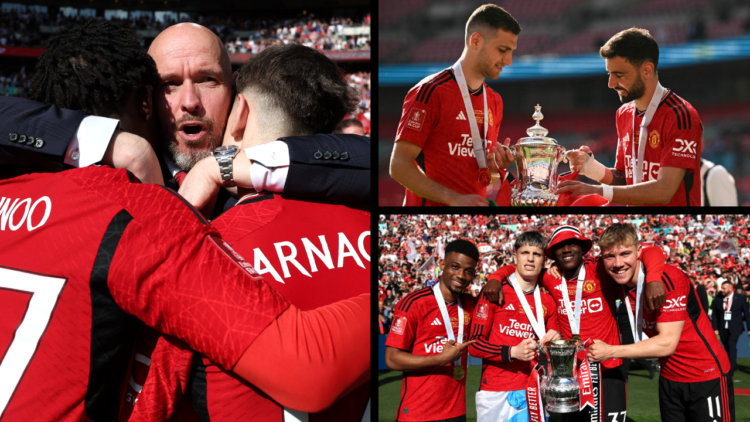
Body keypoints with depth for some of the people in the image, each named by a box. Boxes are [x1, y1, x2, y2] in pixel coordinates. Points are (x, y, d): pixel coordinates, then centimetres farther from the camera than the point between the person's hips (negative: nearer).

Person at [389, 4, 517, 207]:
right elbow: (399, 166, -15)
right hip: (431, 204, -6)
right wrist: (455, 199, -23)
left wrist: (494, 168, -2)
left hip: (476, 203, 6)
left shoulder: (495, 101, 11)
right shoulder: (430, 92, -9)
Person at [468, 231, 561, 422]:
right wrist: (512, 352, -19)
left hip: (533, 391, 4)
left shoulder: (547, 301, 10)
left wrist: (555, 341, -3)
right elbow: (475, 344, -7)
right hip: (496, 395, -4)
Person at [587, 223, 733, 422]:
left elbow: (667, 343, -27)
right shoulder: (621, 283, -4)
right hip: (669, 378, 7)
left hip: (707, 377, -6)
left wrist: (610, 351, -25)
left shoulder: (667, 278, -24)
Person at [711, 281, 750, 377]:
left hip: (734, 328, -3)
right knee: (727, 348, 6)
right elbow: (715, 315, 7)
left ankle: (731, 369, -14)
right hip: (723, 328, 3)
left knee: (731, 345, -18)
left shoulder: (741, 298, 0)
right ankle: (733, 366, 22)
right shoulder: (718, 300, 4)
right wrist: (715, 328, 1)